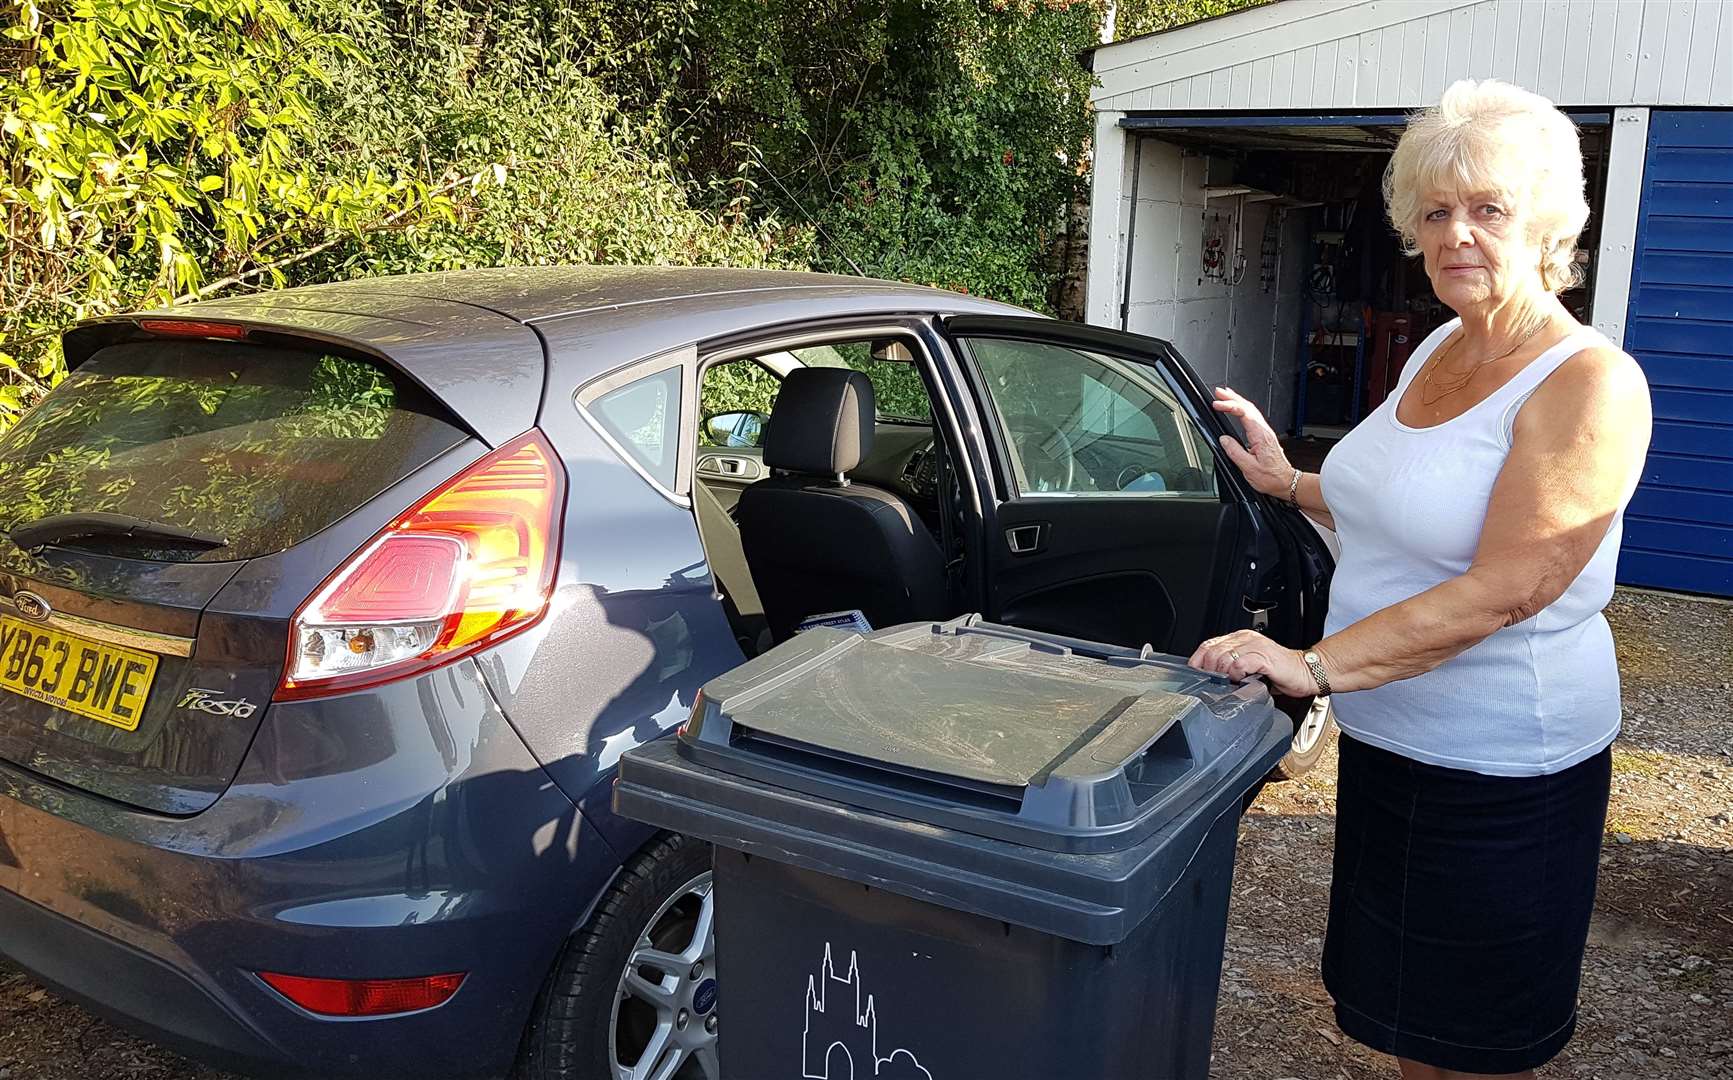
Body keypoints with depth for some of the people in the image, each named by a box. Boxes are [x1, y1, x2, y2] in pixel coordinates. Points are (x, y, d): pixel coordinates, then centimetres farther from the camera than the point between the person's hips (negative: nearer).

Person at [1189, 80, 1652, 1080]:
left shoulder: (1591, 384, -18)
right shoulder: (1440, 349, 8)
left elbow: (1503, 590, -26)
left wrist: (1314, 663, -29)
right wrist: (1289, 482, 12)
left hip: (1498, 772, -7)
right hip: (1387, 738, 8)